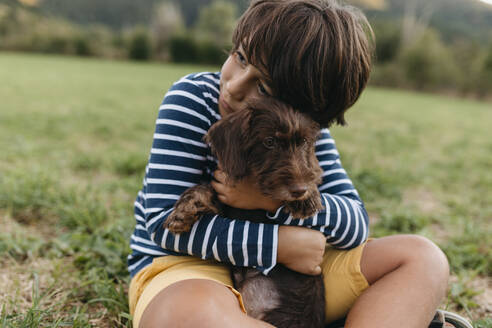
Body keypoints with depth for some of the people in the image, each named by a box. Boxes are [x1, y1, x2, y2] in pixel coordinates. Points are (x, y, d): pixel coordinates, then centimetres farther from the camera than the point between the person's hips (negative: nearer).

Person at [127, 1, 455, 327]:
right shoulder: (192, 99, -14)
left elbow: (356, 224, -7)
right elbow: (165, 221, -19)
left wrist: (273, 199, -24)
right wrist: (279, 243, -24)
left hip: (285, 272, 4)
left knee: (421, 257, -5)